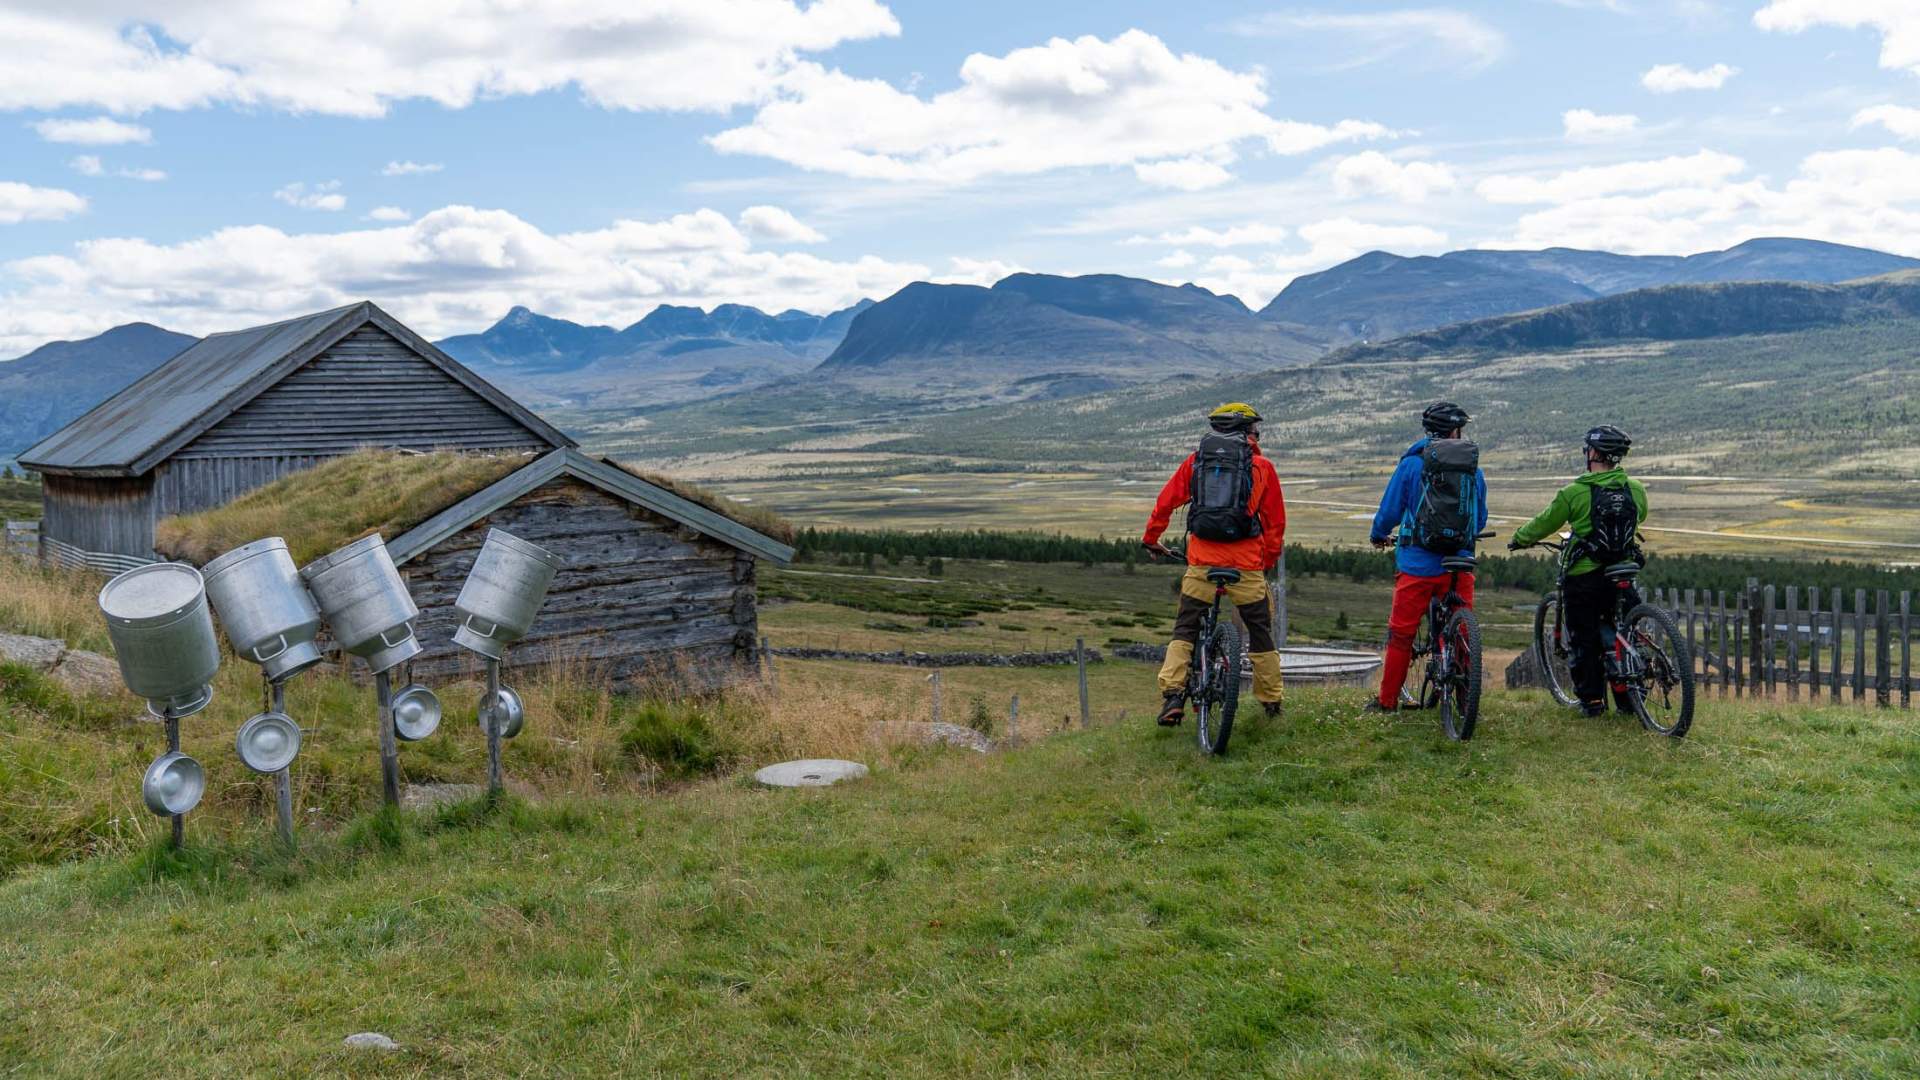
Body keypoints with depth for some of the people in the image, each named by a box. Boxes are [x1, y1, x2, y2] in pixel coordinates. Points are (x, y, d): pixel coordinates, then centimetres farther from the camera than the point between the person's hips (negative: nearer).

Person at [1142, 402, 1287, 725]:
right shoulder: (1262, 466, 6)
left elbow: (1166, 502, 10)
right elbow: (1276, 520, 8)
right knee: (1260, 631, 14)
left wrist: (1151, 539, 23)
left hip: (1202, 562, 1)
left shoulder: (1195, 461, 9)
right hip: (1246, 565, -1)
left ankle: (1172, 695, -5)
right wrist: (1269, 561, 20)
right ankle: (1271, 701, 20)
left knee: (1185, 629, 11)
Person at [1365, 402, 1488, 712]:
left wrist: (1378, 536, 19)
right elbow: (1480, 520, 15)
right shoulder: (1474, 468, 5)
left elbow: (1389, 510, -1)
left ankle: (1387, 701, 14)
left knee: (1401, 633, 7)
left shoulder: (1411, 463, -3)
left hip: (1417, 563, -2)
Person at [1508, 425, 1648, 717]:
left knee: (1584, 640, 7)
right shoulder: (1636, 490, 0)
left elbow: (1544, 524, -1)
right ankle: (1628, 699, 18)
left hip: (1584, 577, -4)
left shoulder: (1574, 493, -13)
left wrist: (1518, 539, 17)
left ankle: (1592, 699, 9)